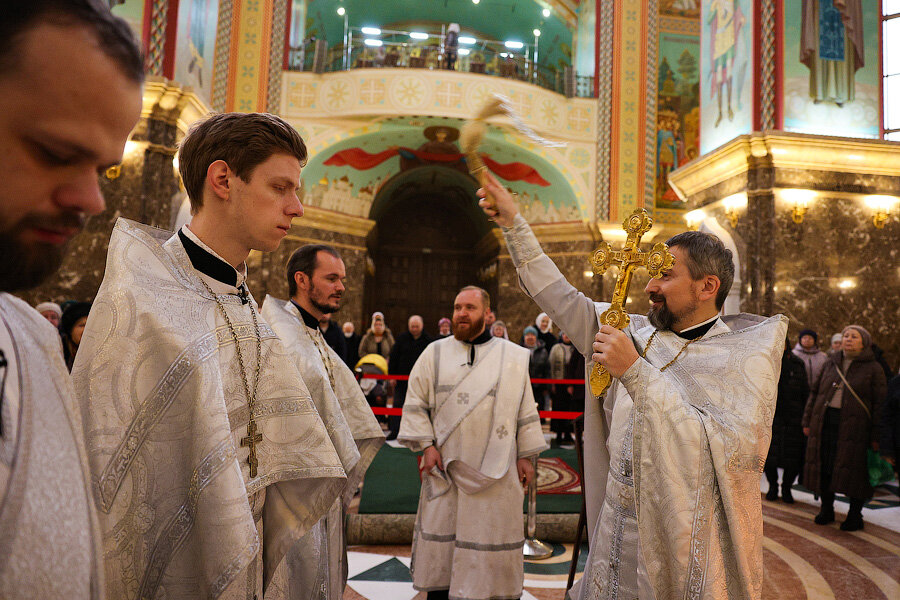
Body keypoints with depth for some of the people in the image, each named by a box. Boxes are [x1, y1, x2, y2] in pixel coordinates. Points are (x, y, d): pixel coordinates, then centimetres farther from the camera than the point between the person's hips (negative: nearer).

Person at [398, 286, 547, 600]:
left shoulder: (512, 357, 3)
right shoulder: (435, 353, 3)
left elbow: (526, 409, 6)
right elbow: (415, 403, 4)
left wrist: (525, 455, 3)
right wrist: (427, 445, -5)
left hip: (496, 468, 0)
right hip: (445, 465, 1)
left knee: (492, 537, 7)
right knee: (441, 536, 9)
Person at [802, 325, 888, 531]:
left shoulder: (873, 369, 1)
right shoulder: (832, 365, 13)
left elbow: (880, 403, -3)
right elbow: (815, 393, 16)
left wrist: (876, 436, -9)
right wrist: (807, 421, 10)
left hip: (855, 427, -4)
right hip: (825, 422, 4)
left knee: (855, 470, 1)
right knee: (824, 466, 7)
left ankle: (855, 515, 17)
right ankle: (826, 509, 22)